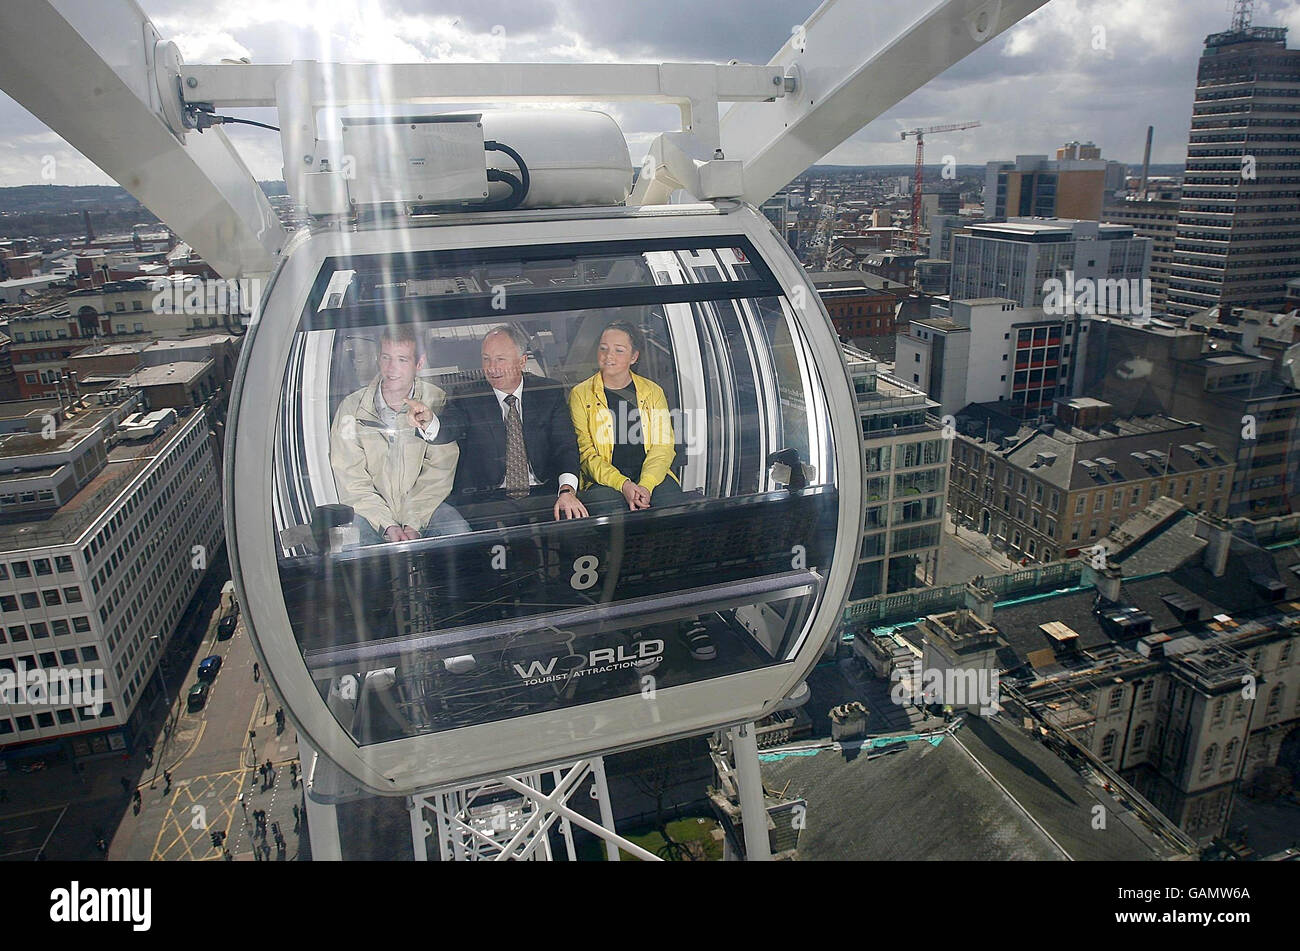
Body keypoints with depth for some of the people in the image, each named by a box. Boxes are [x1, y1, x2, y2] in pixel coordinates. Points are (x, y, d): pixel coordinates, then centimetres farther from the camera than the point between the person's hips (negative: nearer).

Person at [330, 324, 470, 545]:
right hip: (371, 510, -1)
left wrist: (413, 523, -16)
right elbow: (350, 481, -7)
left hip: (424, 507, 1)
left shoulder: (436, 402, -3)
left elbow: (439, 473, -6)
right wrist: (387, 525, -18)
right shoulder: (351, 408, -4)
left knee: (460, 533, -24)